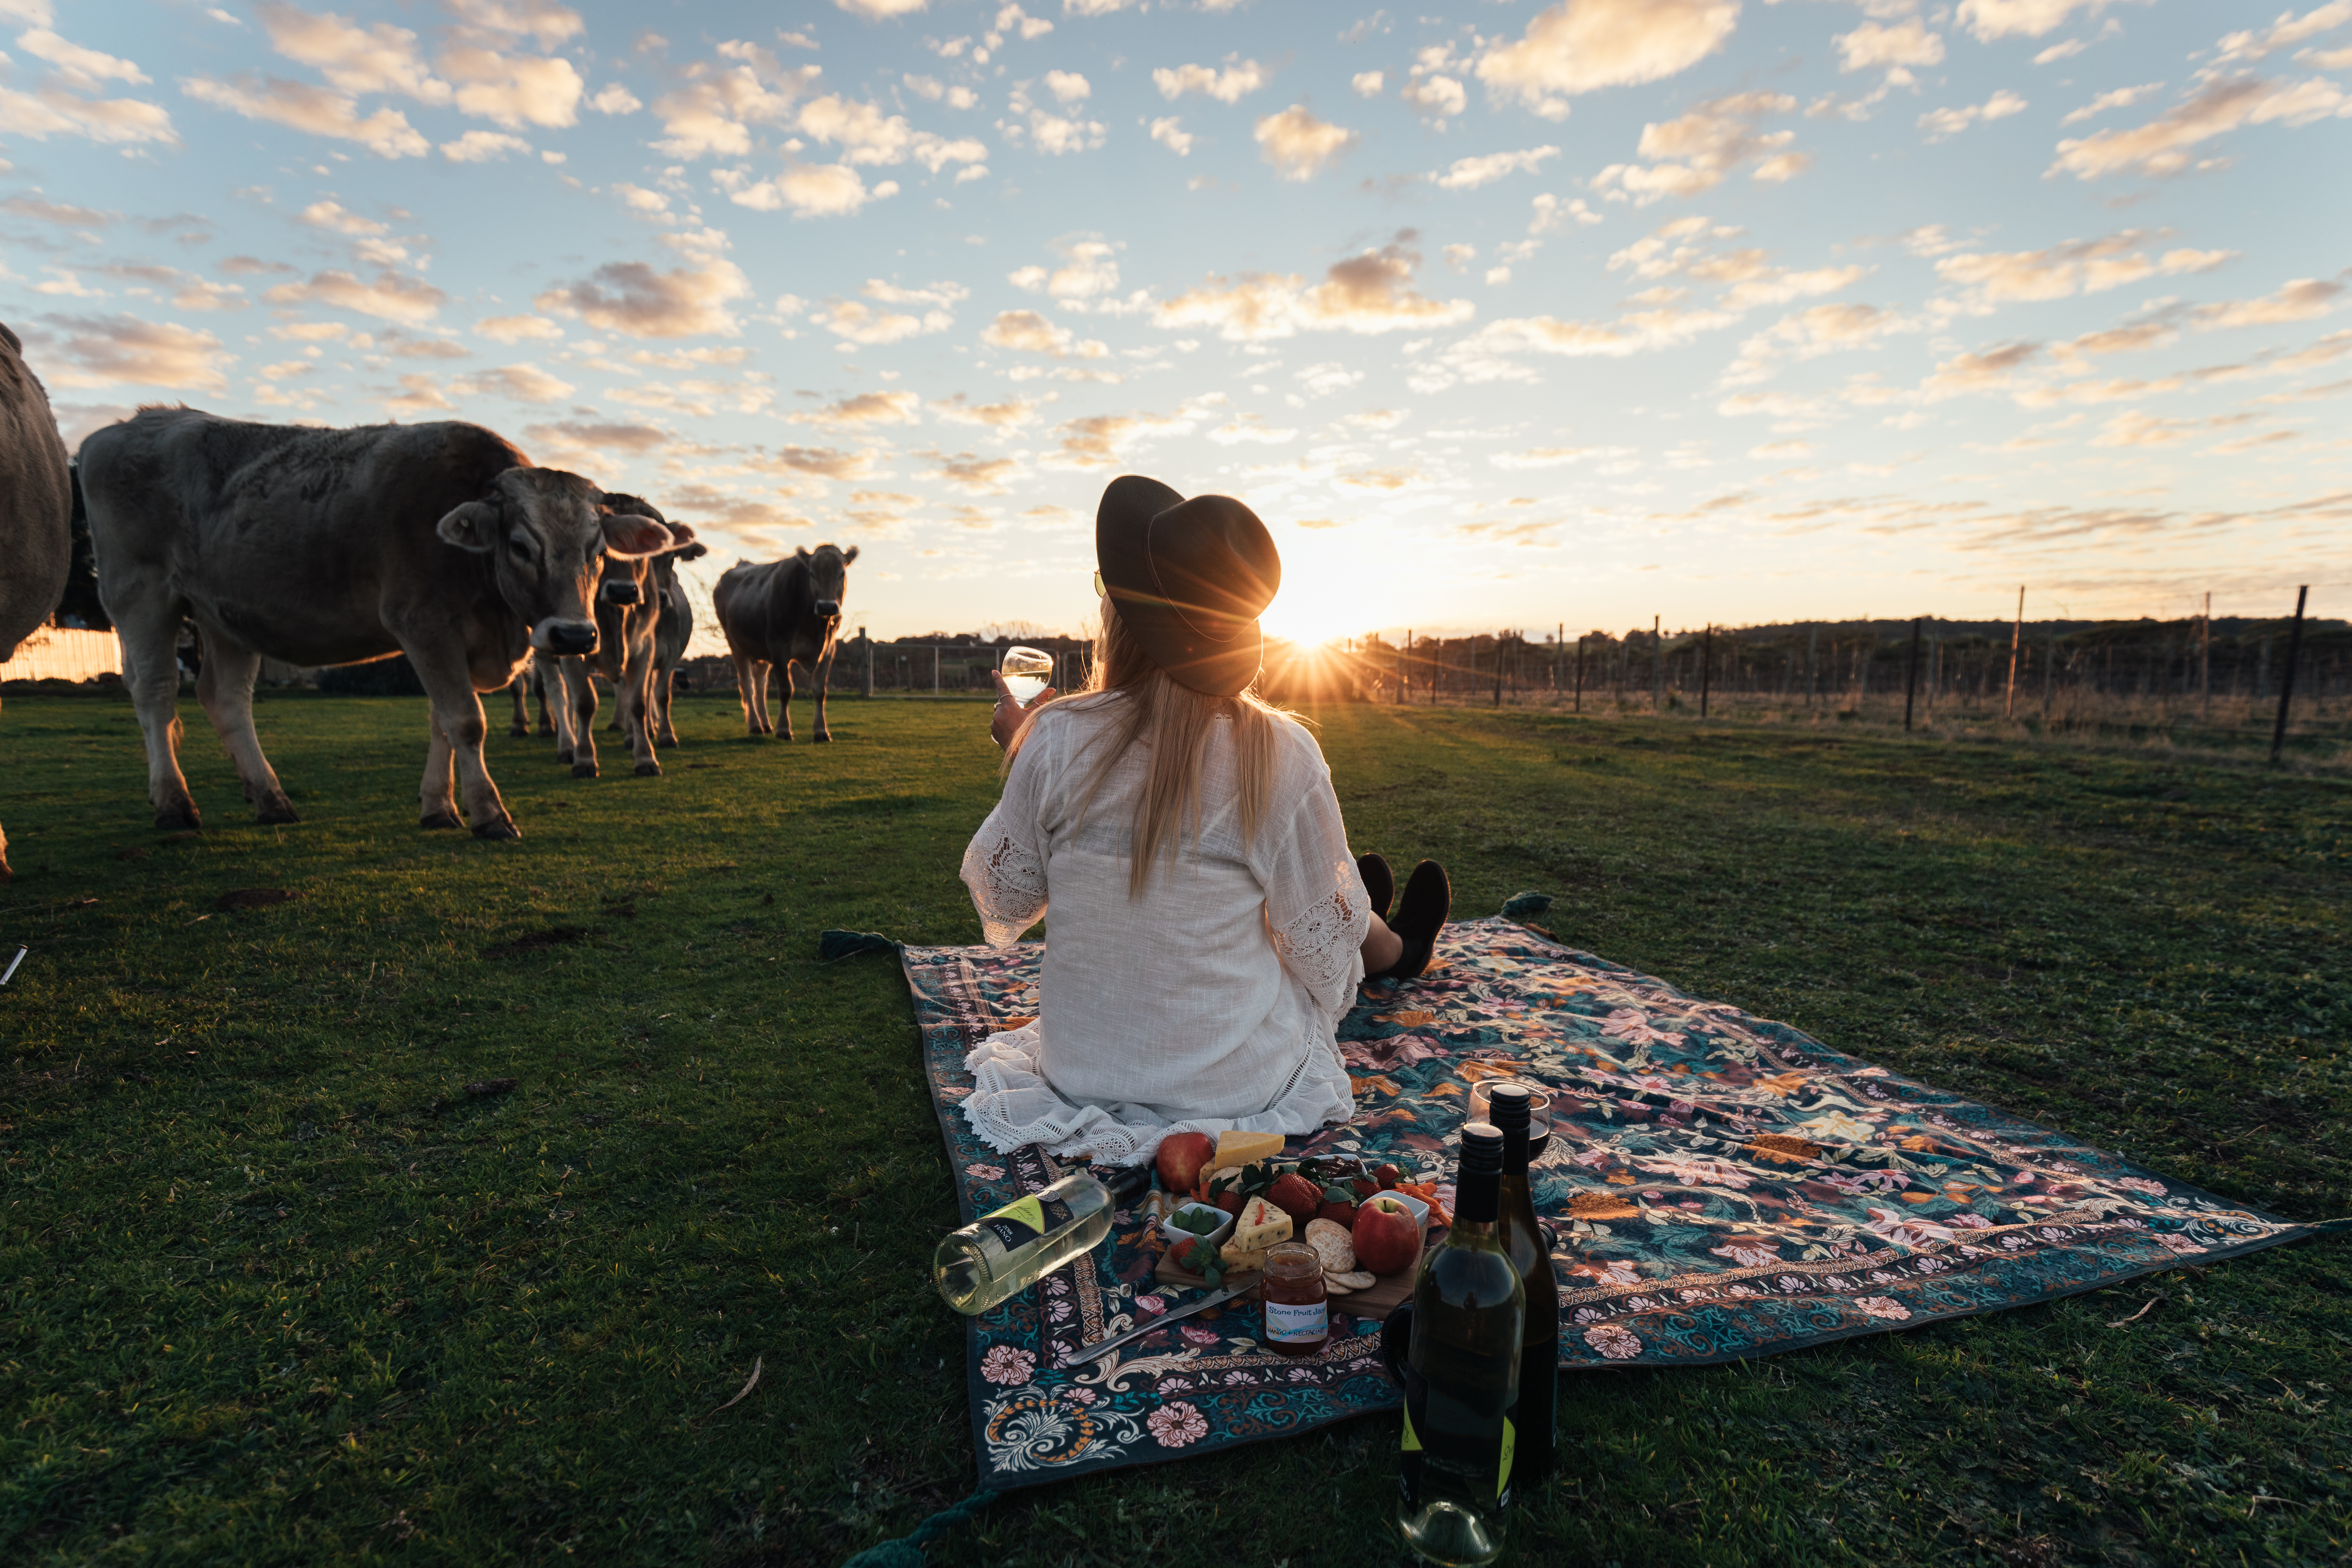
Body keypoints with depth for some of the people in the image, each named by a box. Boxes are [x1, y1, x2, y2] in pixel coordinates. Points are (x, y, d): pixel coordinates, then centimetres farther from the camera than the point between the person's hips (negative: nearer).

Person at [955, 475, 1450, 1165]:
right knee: (1350, 915, 25)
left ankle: (1391, 947, 64)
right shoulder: (1279, 753, -22)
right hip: (1236, 1082, -3)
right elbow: (1322, 940, -12)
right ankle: (1400, 949, 61)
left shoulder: (1056, 737, -17)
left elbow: (1004, 901, -4)